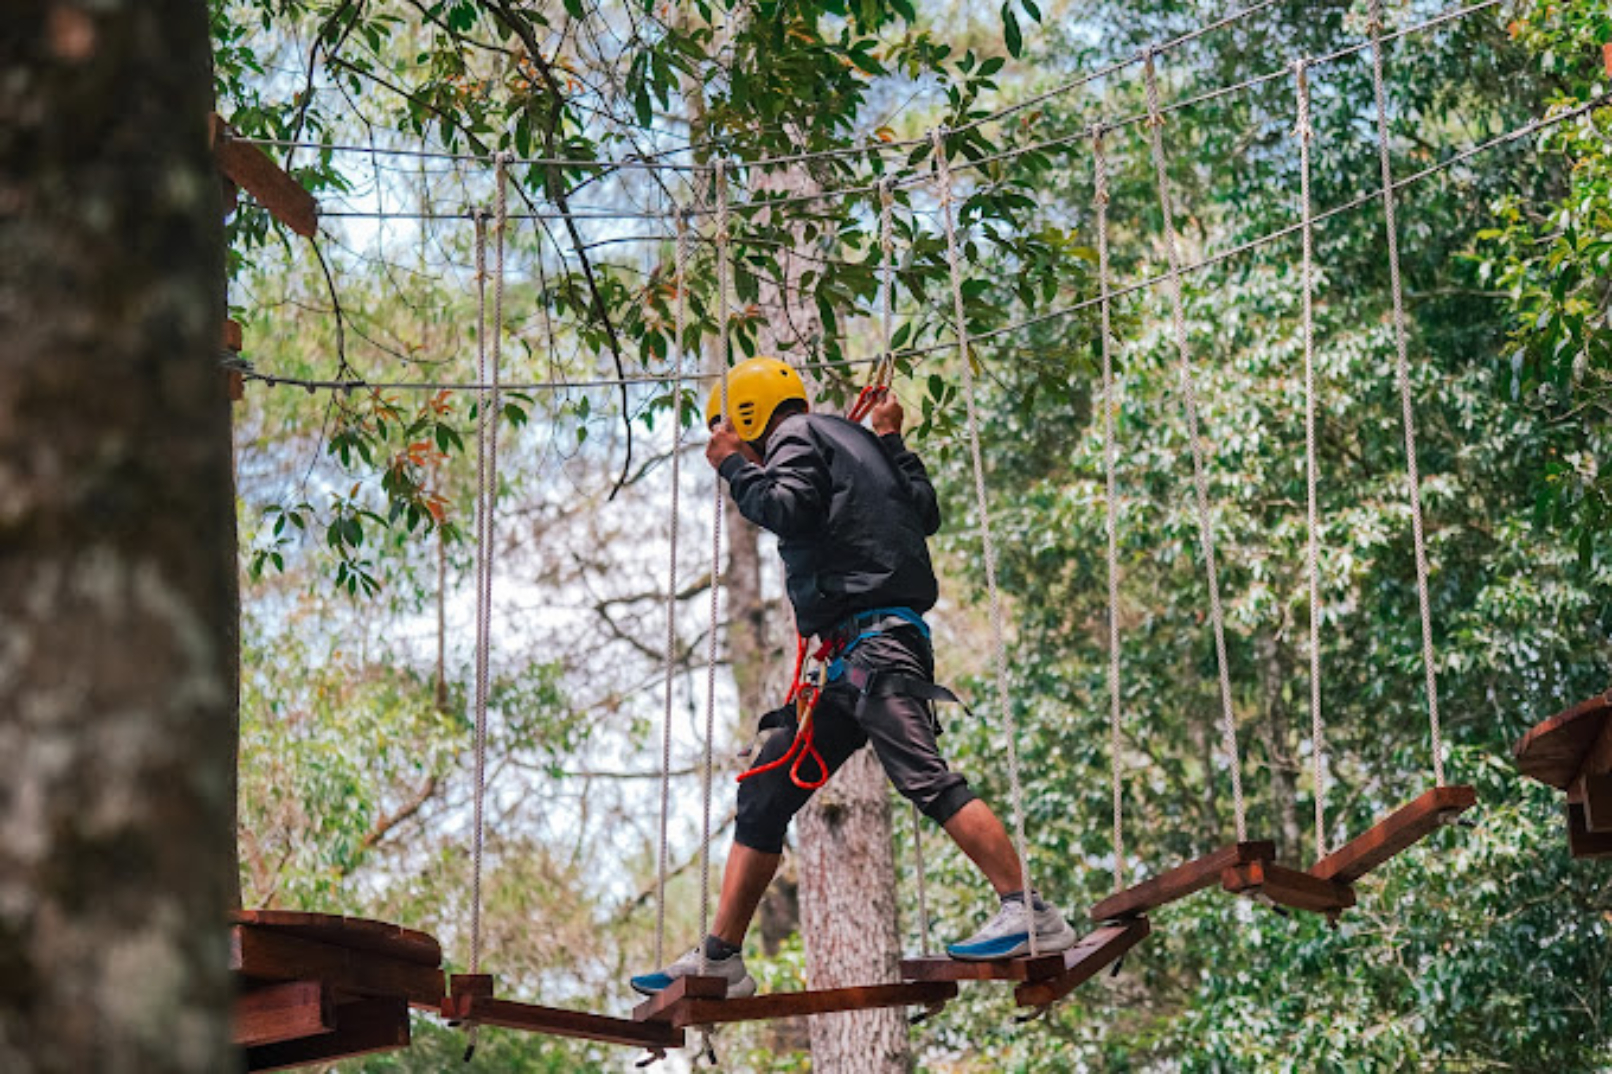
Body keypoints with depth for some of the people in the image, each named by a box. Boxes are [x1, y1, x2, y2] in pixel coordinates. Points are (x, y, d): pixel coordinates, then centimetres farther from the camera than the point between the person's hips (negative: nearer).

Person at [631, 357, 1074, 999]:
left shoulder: (797, 436, 3)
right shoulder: (853, 442, 28)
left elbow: (786, 508, -16)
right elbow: (926, 513, 28)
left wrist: (732, 466, 1)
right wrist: (893, 445, 39)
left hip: (872, 640, -10)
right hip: (855, 656, 10)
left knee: (923, 775, -22)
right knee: (765, 794, 9)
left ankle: (1032, 915, -27)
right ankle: (721, 959, 11)